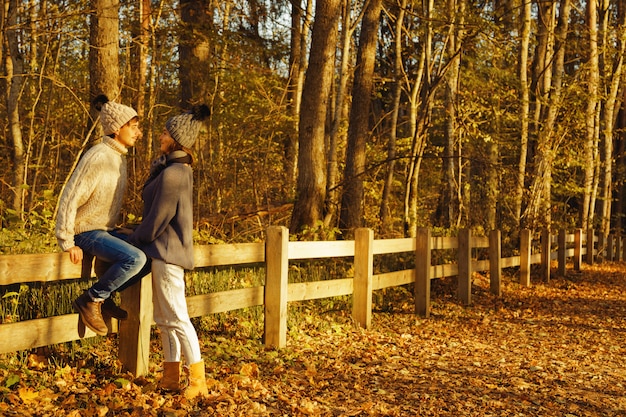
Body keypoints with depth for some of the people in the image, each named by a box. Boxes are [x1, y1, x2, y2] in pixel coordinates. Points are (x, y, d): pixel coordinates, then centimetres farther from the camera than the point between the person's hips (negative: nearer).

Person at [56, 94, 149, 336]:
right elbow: (69, 199, -22)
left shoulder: (119, 156, 8)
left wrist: (113, 231, 17)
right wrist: (67, 243, -21)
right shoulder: (97, 157, -20)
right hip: (86, 232, -9)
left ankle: (104, 296, 8)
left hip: (106, 230, 9)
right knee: (135, 259, -28)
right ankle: (90, 300, -10)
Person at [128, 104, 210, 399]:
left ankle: (197, 380, 4)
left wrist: (132, 241, -4)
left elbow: (157, 220, -17)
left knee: (176, 319, -3)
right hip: (166, 251, 10)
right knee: (163, 318, 14)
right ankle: (171, 377, 21)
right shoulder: (180, 169, 10)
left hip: (167, 253, -10)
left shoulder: (172, 174, -21)